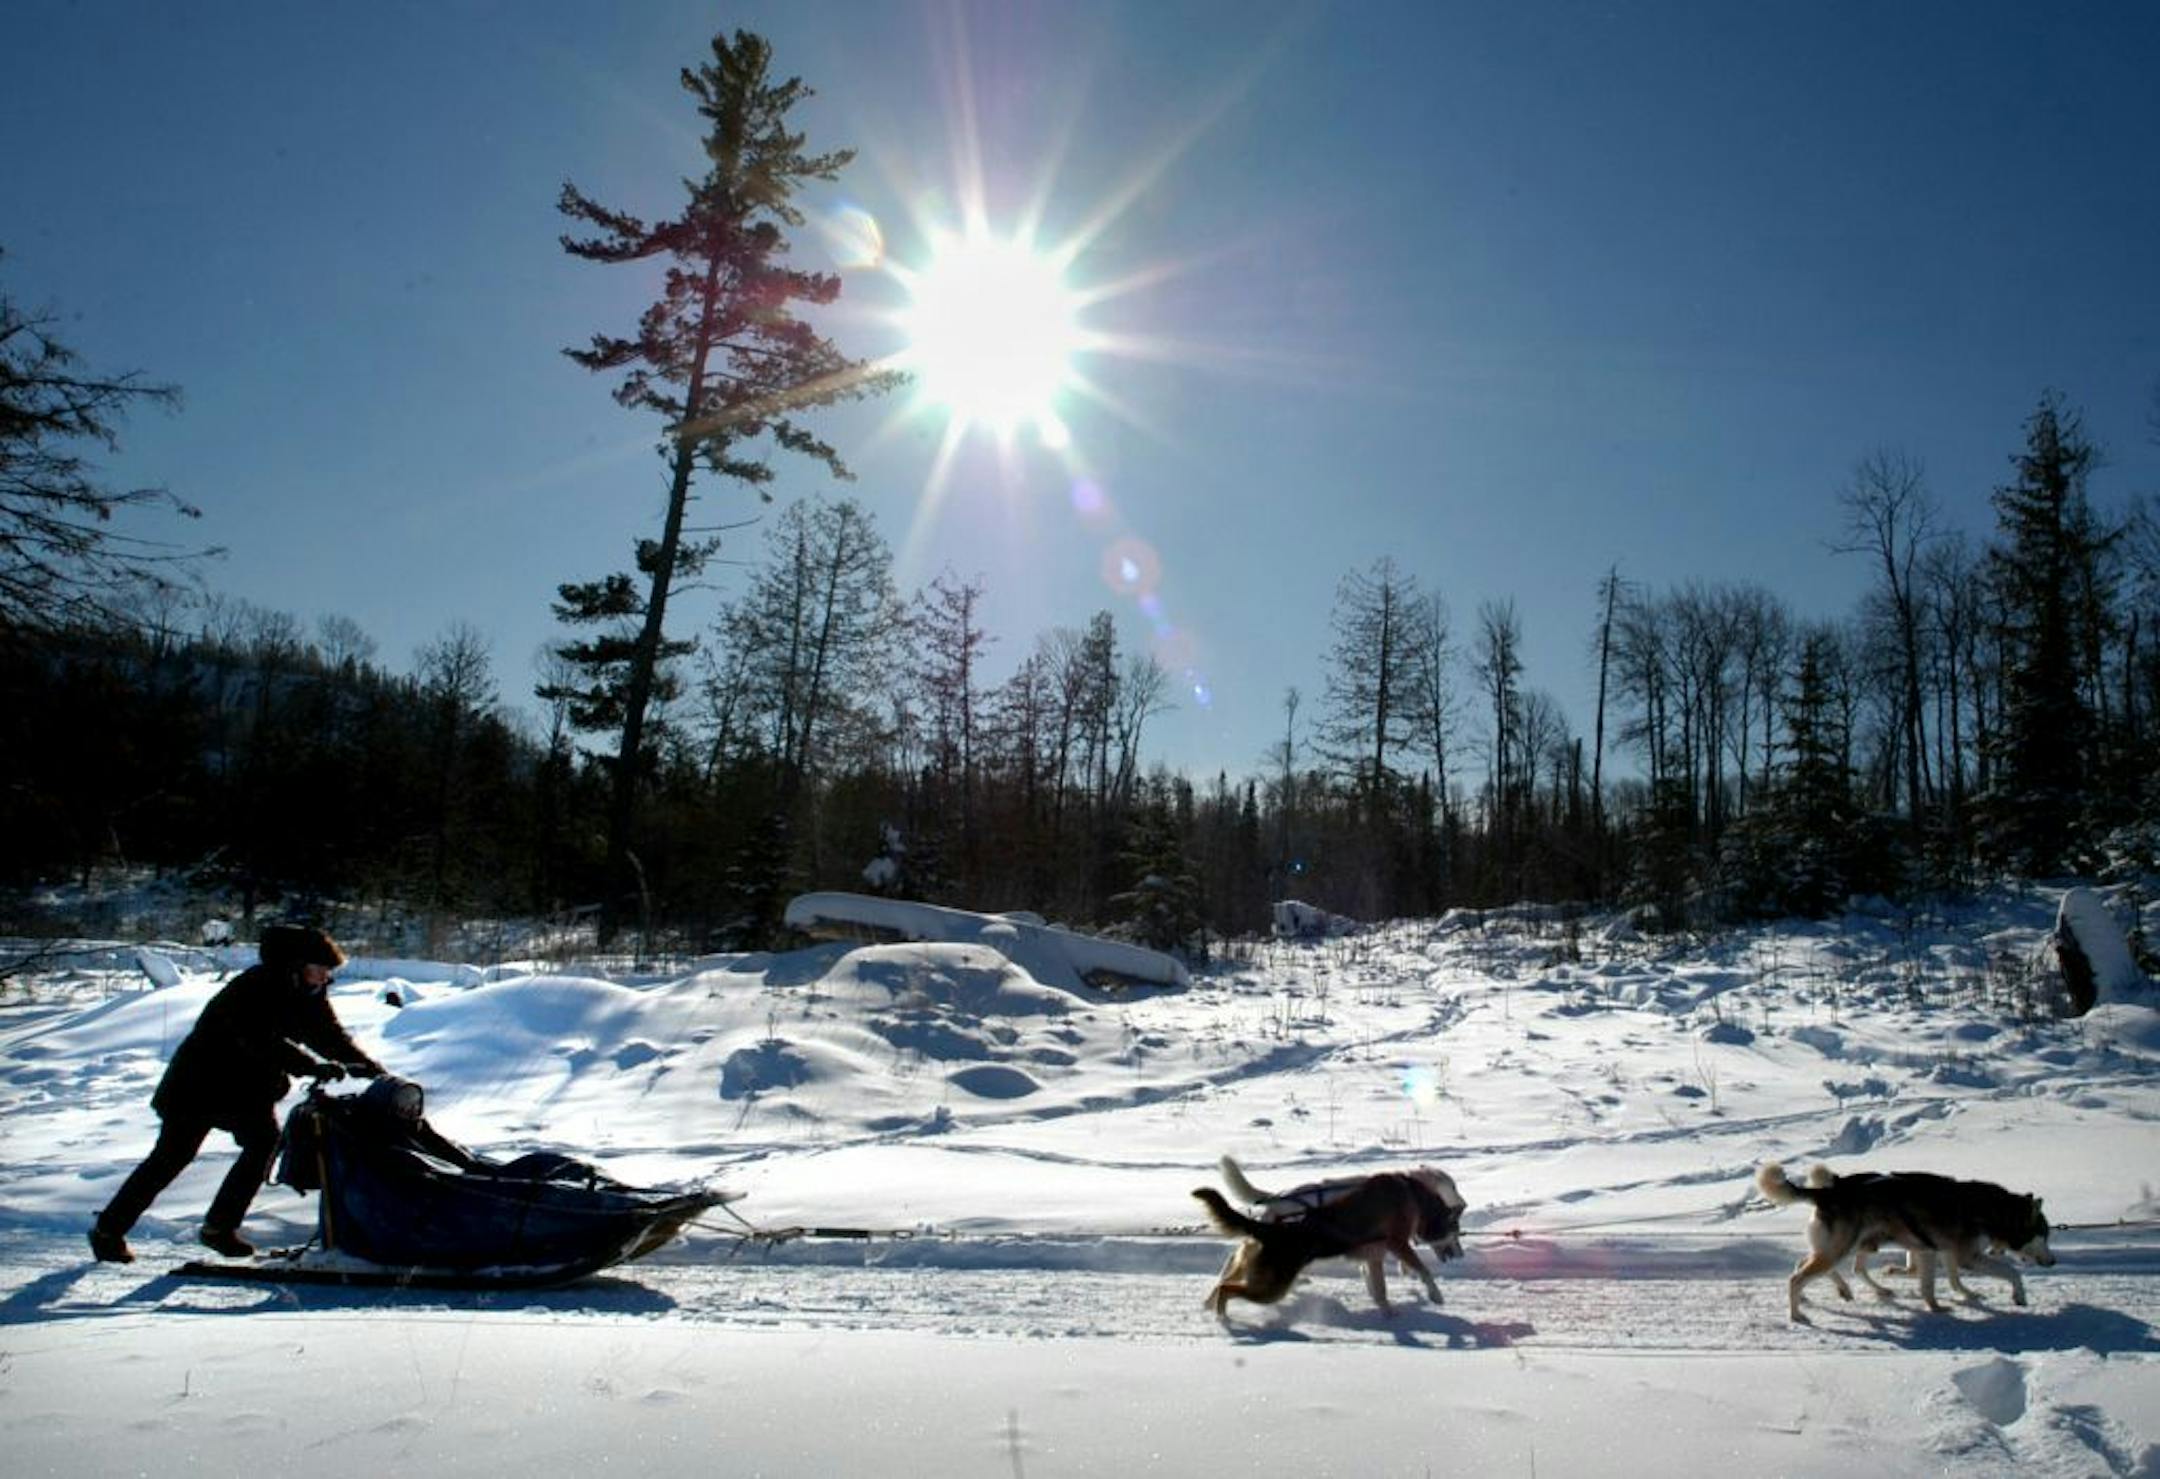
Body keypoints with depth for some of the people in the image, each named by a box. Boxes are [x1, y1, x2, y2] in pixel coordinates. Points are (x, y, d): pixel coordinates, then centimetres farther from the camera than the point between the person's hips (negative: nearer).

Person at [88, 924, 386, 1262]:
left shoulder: (308, 993, -3)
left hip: (248, 1087, 7)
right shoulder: (253, 989, -27)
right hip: (202, 1080, -7)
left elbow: (331, 1036, -2)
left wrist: (371, 1068, -16)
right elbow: (265, 1043, -37)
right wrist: (315, 1067, -43)